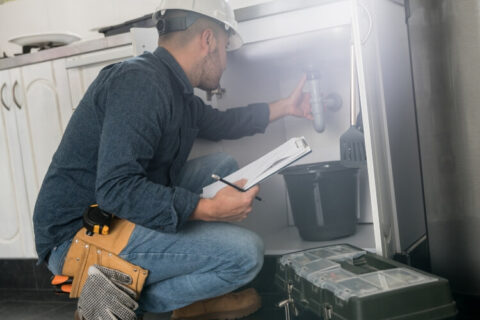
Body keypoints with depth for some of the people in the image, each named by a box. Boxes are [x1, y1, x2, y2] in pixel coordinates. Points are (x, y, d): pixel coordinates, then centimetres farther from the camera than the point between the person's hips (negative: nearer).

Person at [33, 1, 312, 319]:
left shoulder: (175, 91, 10)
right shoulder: (140, 81, -20)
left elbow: (222, 122, 28)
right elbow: (116, 189, -29)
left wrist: (286, 106, 33)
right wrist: (208, 208, -28)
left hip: (118, 218, 10)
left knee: (222, 166, 12)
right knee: (246, 253, -17)